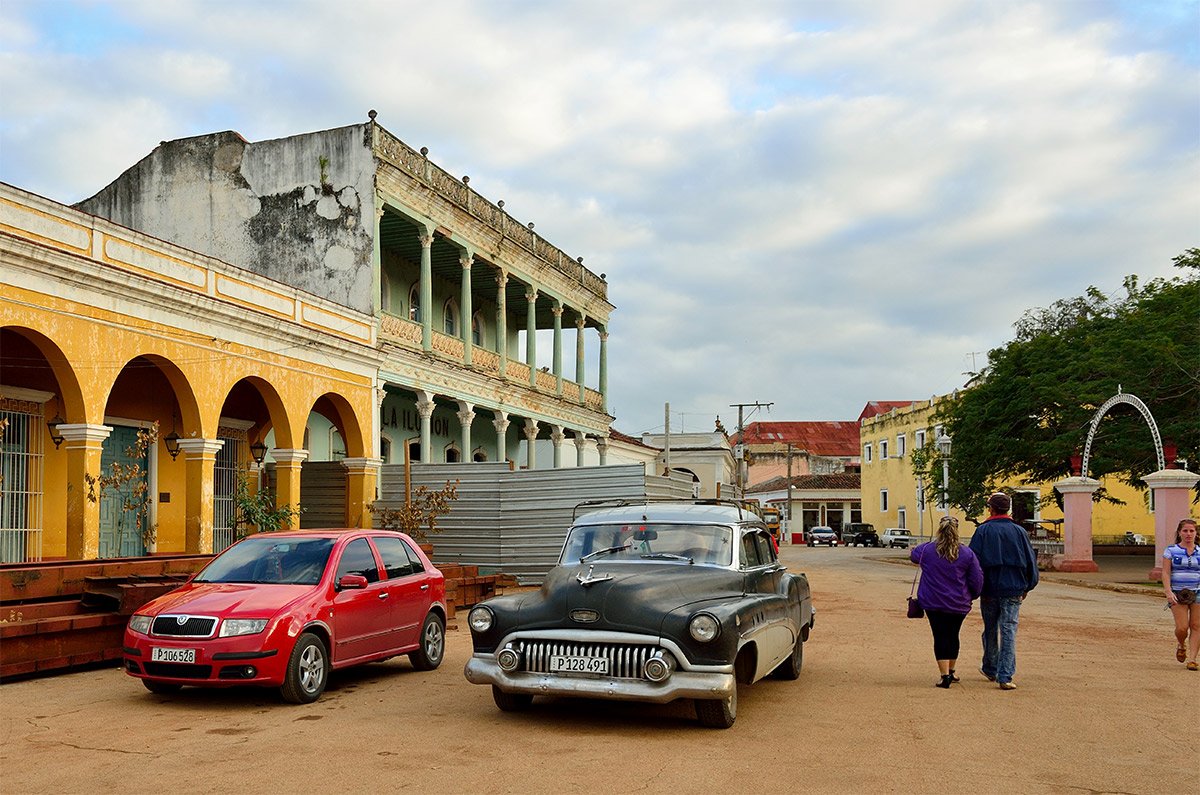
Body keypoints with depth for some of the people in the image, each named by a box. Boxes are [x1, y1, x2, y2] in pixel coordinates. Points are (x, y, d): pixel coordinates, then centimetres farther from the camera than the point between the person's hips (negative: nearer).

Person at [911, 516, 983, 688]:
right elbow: (977, 580, -2)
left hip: (933, 603, -1)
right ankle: (951, 672, 29)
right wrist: (971, 596, 15)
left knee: (940, 637, 1)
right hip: (959, 605, 2)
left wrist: (912, 551, 40)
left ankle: (945, 675, -6)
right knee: (953, 636, 17)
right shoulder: (967, 554, -6)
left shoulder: (926, 549, -6)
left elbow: (912, 555, 17)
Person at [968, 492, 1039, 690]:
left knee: (990, 631, 16)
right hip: (1013, 590, 0)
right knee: (1009, 631, 0)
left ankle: (990, 669, 32)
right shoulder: (1019, 531, 2)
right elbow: (1031, 561, 6)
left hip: (989, 590, 0)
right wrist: (1027, 587, 16)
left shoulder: (983, 531, -3)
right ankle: (1005, 677, -8)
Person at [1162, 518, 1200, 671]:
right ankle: (1181, 647, 22)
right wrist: (1168, 592, -14)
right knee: (1182, 627, -10)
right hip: (1178, 594, -2)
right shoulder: (1171, 551, 2)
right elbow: (1166, 573, -2)